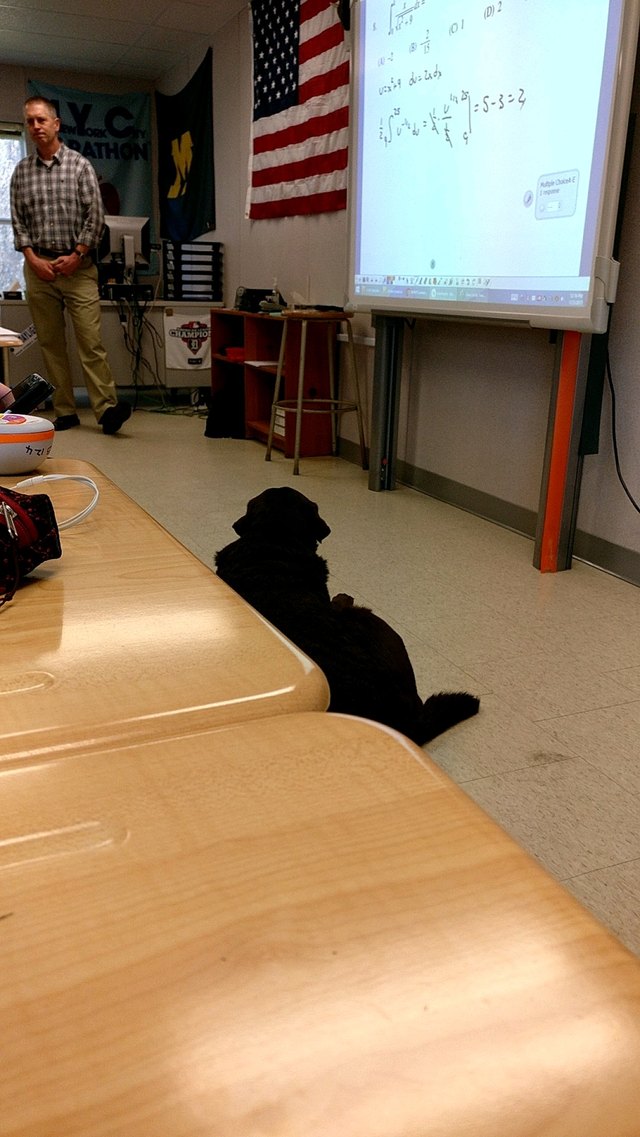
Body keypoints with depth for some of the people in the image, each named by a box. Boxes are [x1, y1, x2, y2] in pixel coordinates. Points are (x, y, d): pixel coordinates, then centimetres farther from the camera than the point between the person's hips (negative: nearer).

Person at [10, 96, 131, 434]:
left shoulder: (80, 165, 3)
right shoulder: (21, 171, 11)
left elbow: (95, 216, -2)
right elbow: (17, 220, 9)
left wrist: (75, 256, -9)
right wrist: (33, 258, -4)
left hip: (77, 265, -3)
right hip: (38, 267, 3)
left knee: (91, 340, -12)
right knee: (50, 342, 3)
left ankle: (106, 407, -14)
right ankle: (65, 412, 7)